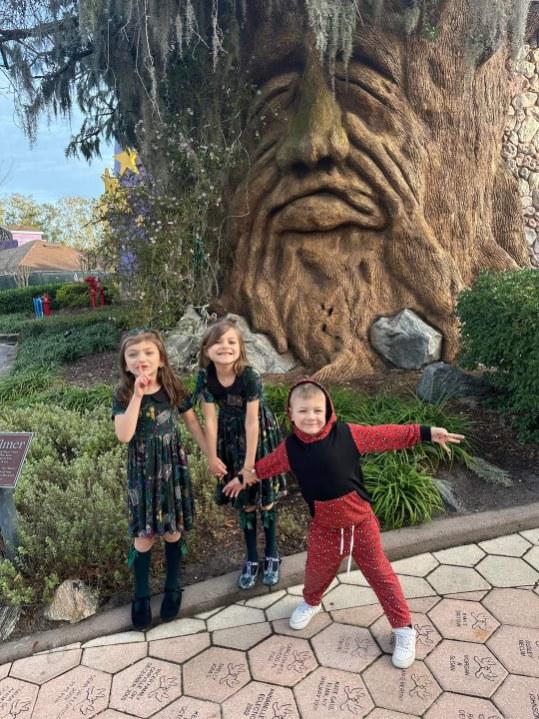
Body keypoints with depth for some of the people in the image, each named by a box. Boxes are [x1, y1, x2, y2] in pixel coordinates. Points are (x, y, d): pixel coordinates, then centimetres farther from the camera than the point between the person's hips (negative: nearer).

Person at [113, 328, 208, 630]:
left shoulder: (173, 389, -8)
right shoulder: (124, 396, -11)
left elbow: (193, 424, 4)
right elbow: (124, 435, -26)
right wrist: (138, 395, -29)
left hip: (173, 467, 1)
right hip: (142, 471, -1)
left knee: (173, 529, 11)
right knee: (144, 534, 7)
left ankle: (173, 588, 32)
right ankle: (141, 595, 26)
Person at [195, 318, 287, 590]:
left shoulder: (249, 376, -28)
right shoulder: (205, 377, -18)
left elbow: (251, 421, -23)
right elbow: (210, 419, -12)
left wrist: (250, 462, -19)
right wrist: (212, 457, -8)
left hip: (259, 433, -3)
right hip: (230, 435, 3)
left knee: (264, 496, 8)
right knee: (244, 499, 13)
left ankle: (272, 555, 28)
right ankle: (252, 558, 29)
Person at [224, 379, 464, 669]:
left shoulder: (347, 434, -18)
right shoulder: (290, 447, -9)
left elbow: (385, 435, -13)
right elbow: (269, 464, 10)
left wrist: (426, 433, -14)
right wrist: (244, 477, 23)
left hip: (360, 521, -2)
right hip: (323, 526, 2)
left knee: (380, 573, 9)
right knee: (317, 571, 17)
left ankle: (403, 629, 27)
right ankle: (310, 603, 53)